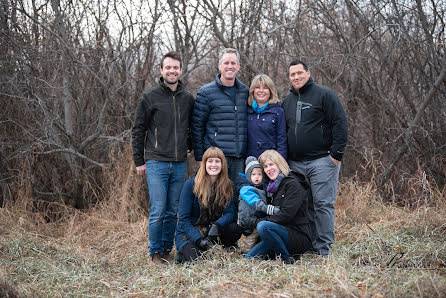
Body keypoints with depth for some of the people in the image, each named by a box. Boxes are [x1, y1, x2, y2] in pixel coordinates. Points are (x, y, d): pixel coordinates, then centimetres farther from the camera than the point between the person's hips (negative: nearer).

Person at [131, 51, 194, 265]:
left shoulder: (188, 99, 9)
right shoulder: (150, 97, -1)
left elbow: (192, 130, 20)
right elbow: (138, 130, 2)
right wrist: (139, 161, -1)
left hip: (180, 165, 4)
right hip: (156, 163, -3)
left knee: (173, 211, 8)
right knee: (158, 211, -5)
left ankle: (167, 249, 20)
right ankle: (155, 253, 6)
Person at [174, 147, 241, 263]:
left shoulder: (227, 185, 1)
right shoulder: (191, 185, -11)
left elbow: (231, 213, -8)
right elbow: (183, 219, -13)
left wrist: (217, 225, -31)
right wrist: (199, 240, -27)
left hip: (211, 231, 3)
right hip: (188, 233, -3)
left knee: (235, 229, -25)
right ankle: (183, 252, 2)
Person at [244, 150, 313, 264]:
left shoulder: (294, 184, -8)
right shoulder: (271, 186, 18)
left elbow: (287, 214, -18)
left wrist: (266, 221, -12)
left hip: (299, 236, -8)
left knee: (263, 226, -33)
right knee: (248, 258, -11)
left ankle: (287, 258, -18)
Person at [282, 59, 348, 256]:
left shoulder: (324, 94, -1)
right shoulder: (287, 101, 18)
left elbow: (340, 124, -6)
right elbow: (283, 131, 25)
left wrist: (336, 153, -12)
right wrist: (284, 159, 17)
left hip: (322, 161, -6)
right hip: (295, 164, 6)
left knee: (322, 203, -6)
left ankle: (324, 246, -1)